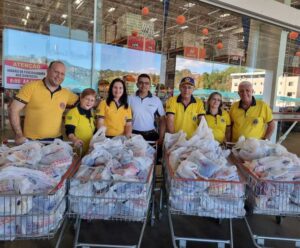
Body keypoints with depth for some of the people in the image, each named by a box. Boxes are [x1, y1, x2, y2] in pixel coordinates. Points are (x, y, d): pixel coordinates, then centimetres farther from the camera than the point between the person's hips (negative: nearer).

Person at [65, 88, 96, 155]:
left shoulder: (91, 114, 12)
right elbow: (69, 131, -22)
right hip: (77, 150, -7)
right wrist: (75, 140, -39)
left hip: (89, 150, 7)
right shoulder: (73, 112, -12)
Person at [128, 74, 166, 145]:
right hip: (134, 134, 0)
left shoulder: (156, 100, 2)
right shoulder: (130, 99, 0)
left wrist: (161, 137, -2)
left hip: (151, 135, 1)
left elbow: (162, 120, 5)